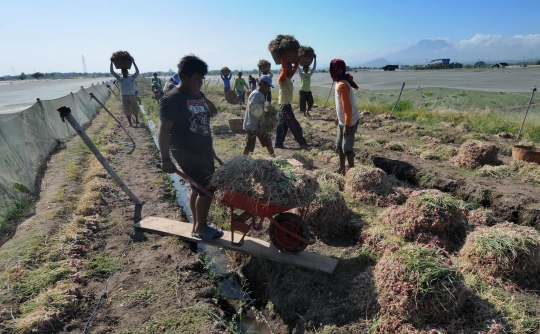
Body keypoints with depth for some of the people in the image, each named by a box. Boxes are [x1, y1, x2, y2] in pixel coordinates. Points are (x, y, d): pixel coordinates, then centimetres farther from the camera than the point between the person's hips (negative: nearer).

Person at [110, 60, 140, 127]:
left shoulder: (131, 78, 3)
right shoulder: (119, 78, 7)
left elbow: (137, 72, -5)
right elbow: (112, 72, 6)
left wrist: (133, 63, -7)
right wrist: (111, 63, 4)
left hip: (132, 96, -1)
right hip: (124, 97, 1)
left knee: (135, 109, 9)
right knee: (127, 110, 3)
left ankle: (137, 120, 30)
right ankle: (130, 123, 10)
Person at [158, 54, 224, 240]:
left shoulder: (199, 95, 9)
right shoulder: (172, 99, -16)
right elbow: (163, 131, -17)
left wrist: (211, 149, 21)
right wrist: (165, 159, -20)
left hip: (203, 149, 8)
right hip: (187, 152, -8)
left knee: (199, 188, 15)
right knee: (208, 188, -6)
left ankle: (197, 225, 30)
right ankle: (201, 228, 13)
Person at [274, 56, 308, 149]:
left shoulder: (288, 77, 12)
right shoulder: (282, 78, -14)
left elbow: (295, 67, 21)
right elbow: (284, 69, -31)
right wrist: (283, 56, -26)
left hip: (286, 105, 9)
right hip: (284, 105, -9)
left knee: (283, 126, 11)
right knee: (294, 126, -4)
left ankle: (278, 143, 16)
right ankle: (303, 143, 1)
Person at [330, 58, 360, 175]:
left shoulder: (342, 85, -23)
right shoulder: (340, 83, 7)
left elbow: (348, 106, -26)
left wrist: (347, 125, -25)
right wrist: (338, 117, 25)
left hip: (349, 122, -10)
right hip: (343, 121, 10)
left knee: (346, 147, -1)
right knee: (339, 145, 16)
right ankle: (341, 169, 29)